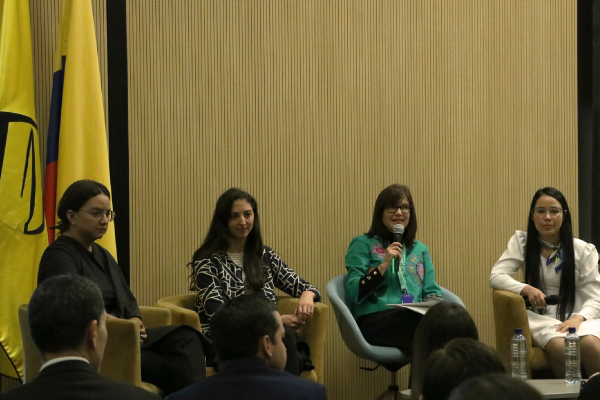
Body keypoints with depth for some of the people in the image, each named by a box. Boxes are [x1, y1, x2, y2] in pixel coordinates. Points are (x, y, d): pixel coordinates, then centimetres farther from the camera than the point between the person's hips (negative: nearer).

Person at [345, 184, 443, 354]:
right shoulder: (363, 244, 14)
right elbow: (354, 292, 2)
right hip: (374, 320, -4)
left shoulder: (420, 249, 28)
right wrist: (384, 265, -7)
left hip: (414, 317, 4)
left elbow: (432, 292, 22)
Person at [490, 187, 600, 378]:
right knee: (560, 346, -35)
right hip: (542, 319, 0)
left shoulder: (583, 250, 4)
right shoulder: (521, 242, 6)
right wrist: (526, 289, -20)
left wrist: (578, 318, -21)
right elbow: (496, 277, -2)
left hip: (577, 317, 0)